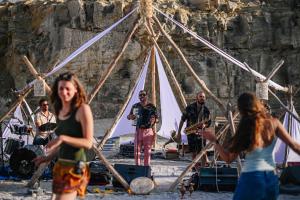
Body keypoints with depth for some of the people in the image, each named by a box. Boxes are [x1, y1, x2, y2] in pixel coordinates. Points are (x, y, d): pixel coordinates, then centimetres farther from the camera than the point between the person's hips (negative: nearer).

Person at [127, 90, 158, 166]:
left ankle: (146, 167, 11)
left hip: (148, 130, -2)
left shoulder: (151, 106, 0)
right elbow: (129, 117, 12)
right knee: (137, 150, 0)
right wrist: (131, 116, -12)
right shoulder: (135, 106, 6)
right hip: (138, 130, 2)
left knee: (147, 150, 2)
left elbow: (156, 119, 3)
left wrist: (154, 120, -20)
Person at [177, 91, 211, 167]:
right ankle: (196, 168, 19)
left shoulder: (206, 110, 0)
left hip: (200, 134, 0)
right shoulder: (190, 107, -4)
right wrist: (179, 132, -1)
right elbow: (182, 119, 2)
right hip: (191, 133, 0)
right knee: (194, 153, 8)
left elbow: (208, 122, 7)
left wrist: (204, 125, -17)